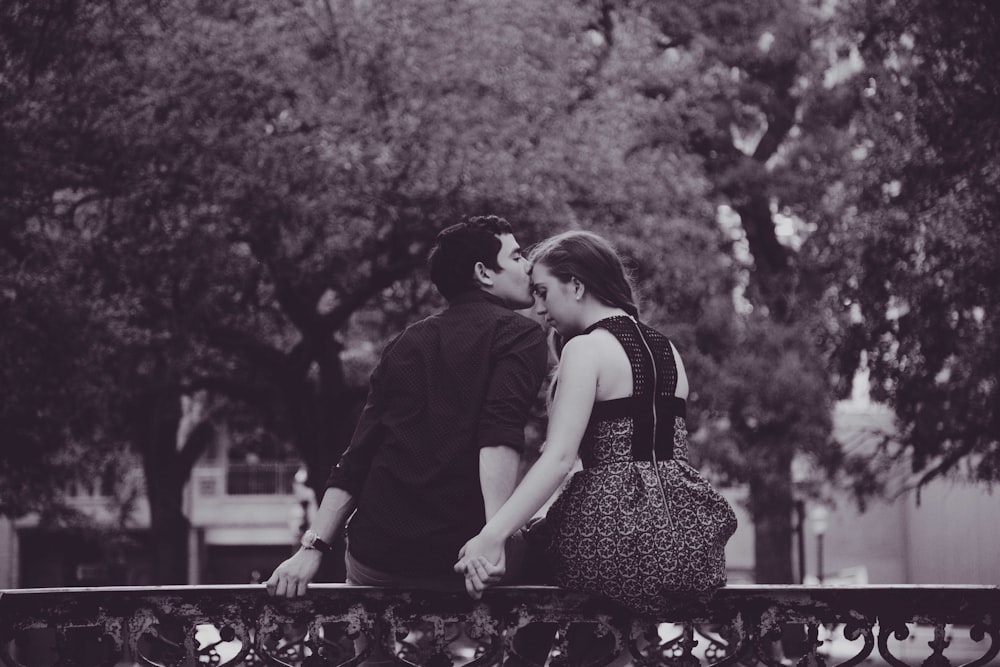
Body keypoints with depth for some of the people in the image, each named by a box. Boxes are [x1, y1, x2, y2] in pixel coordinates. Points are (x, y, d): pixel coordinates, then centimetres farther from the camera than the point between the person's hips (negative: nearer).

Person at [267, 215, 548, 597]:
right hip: (456, 560, -5)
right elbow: (500, 435, -17)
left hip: (373, 558, 5)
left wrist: (313, 547, 7)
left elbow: (358, 454, 11)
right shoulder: (520, 334, 1)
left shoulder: (408, 341, 17)